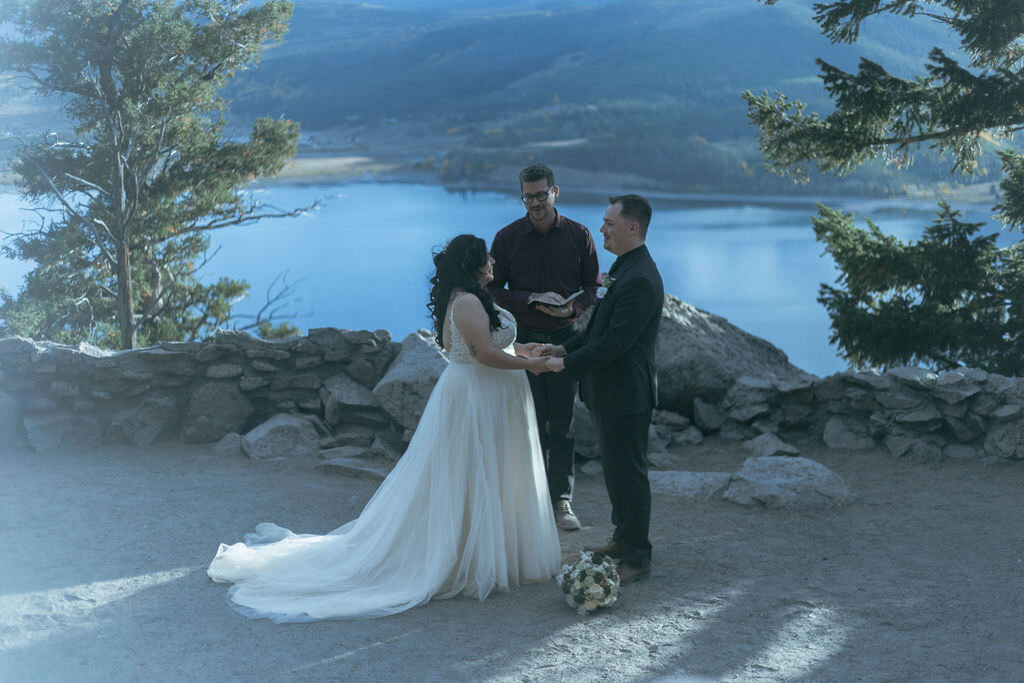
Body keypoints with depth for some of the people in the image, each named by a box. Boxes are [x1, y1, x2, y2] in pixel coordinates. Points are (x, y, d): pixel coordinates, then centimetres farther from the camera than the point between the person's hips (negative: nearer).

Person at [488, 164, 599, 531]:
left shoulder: (578, 235, 0)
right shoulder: (508, 237, -2)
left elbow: (592, 286, 6)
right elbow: (493, 290, -1)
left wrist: (573, 308, -15)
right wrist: (532, 300, -17)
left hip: (564, 339, 1)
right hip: (524, 341, 0)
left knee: (563, 425, 4)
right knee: (532, 424, 5)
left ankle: (563, 500, 13)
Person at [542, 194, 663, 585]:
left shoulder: (640, 280, -23)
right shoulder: (624, 269, 11)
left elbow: (614, 342, -25)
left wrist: (567, 364, -18)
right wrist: (566, 348, 9)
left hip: (625, 395, -11)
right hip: (610, 392, 11)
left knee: (627, 473, -1)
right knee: (616, 469, 21)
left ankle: (636, 559, 10)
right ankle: (624, 540, 36)